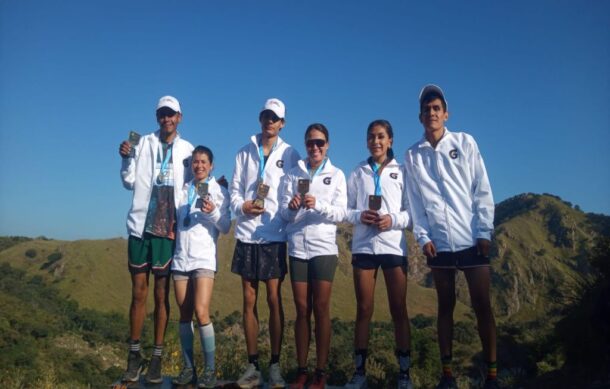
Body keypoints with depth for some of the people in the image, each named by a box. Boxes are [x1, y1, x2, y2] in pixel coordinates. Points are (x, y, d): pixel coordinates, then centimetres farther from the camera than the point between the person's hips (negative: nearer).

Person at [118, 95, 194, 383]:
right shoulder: (144, 143, 6)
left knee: (162, 295, 5)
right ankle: (134, 355, 17)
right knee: (138, 293, 6)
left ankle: (157, 358, 13)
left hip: (168, 229, -1)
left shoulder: (187, 150, 6)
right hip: (140, 226, 1)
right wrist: (126, 159, -9)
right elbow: (130, 182, 5)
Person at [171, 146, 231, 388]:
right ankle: (188, 368, 13)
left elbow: (226, 228, -1)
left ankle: (210, 369, -4)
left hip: (204, 258, -4)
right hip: (180, 258, 4)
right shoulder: (183, 190, 15)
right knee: (184, 315, 5)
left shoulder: (219, 191, 5)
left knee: (201, 312, -14)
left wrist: (213, 212, -17)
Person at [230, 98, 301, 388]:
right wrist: (241, 206, -10)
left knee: (274, 300, -1)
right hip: (247, 235, 2)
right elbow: (234, 190, 9)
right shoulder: (245, 152, 11)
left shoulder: (290, 154, 5)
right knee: (249, 301, 5)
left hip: (275, 236, -2)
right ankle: (252, 366, 14)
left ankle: (275, 365, 10)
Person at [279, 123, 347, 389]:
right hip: (298, 248, 2)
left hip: (324, 248, -2)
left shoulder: (336, 175, 5)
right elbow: (284, 213, 3)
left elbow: (341, 213, -5)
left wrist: (318, 205, -22)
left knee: (321, 309, 0)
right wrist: (292, 208, -19)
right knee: (302, 310, 6)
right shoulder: (293, 174, 9)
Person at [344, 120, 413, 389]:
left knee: (399, 310, 3)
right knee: (364, 309, 5)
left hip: (394, 246, -1)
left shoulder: (402, 172, 6)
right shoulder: (358, 173, 10)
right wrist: (360, 216, -12)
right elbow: (347, 209, 8)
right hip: (363, 246, 1)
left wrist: (393, 219, -15)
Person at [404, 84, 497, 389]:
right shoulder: (413, 155, 7)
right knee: (445, 306, 8)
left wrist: (484, 232, -7)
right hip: (438, 243, 2)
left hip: (472, 239, -1)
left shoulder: (465, 143, 3)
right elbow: (415, 202, 4)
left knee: (482, 306, 1)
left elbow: (482, 190, 0)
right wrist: (423, 237, -5)